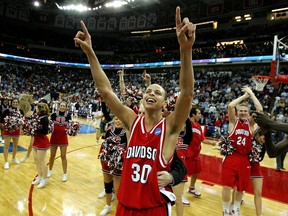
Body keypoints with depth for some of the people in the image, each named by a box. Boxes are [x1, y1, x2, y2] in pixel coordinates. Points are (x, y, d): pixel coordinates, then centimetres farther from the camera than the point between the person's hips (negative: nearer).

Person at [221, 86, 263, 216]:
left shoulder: (250, 123, 7)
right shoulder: (233, 121, 0)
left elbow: (260, 110, -8)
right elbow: (230, 106, -16)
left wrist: (251, 93, -3)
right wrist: (245, 95, -6)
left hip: (244, 159, 3)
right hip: (231, 157, -3)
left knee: (241, 187, 15)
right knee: (227, 186, -3)